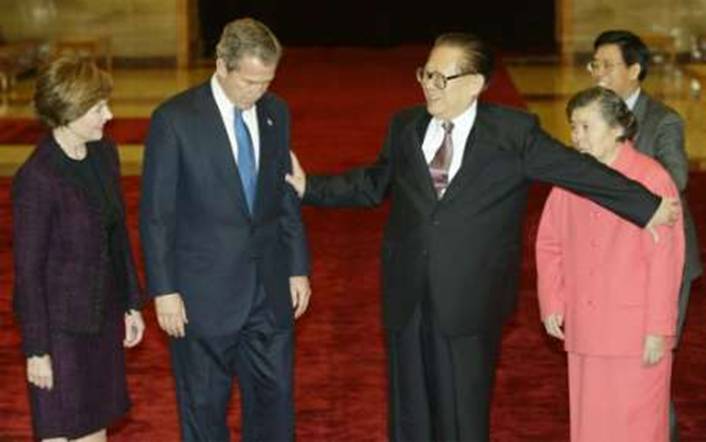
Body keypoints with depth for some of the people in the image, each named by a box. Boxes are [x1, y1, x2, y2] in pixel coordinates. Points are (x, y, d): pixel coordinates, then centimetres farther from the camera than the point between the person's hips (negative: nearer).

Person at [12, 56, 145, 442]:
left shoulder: (105, 154, 0)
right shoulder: (37, 178, -22)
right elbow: (27, 269, -17)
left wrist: (132, 304, 13)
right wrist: (36, 350, -15)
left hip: (103, 317, 7)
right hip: (61, 323, -7)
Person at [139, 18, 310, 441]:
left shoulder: (276, 113, 4)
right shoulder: (175, 119, -12)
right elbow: (155, 214, -9)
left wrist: (299, 267, 10)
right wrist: (164, 291, -11)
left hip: (270, 288, 4)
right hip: (203, 292, -4)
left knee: (275, 400, 10)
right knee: (204, 407, 9)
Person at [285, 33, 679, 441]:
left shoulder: (513, 133, -6)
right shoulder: (405, 127, 7)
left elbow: (583, 172, -3)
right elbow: (372, 184, 19)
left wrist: (650, 209, -4)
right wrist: (309, 186, 13)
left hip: (470, 304, -4)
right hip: (407, 299, 4)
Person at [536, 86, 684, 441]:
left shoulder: (652, 179, -10)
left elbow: (665, 261, -11)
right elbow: (549, 245, 14)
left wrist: (658, 331, -11)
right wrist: (552, 304, 3)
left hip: (636, 334, -5)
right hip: (584, 333, 5)